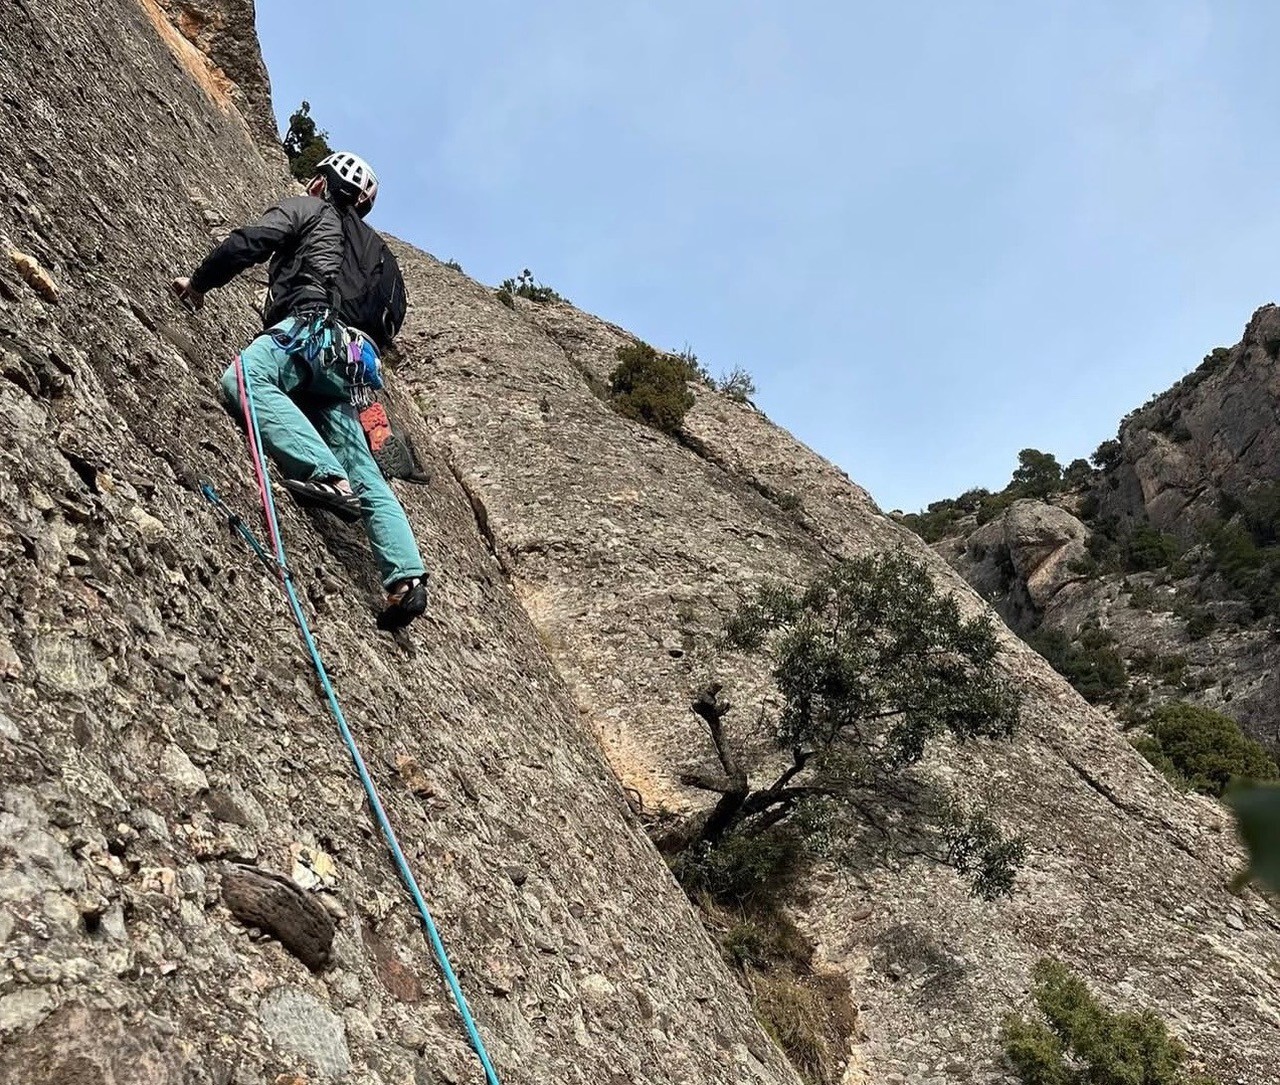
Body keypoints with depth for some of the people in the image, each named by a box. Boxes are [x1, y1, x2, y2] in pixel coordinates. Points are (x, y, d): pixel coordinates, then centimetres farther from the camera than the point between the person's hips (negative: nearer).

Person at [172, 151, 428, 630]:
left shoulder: (308, 209, 20)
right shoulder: (376, 251, 39)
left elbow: (248, 242, 6)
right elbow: (391, 320, 34)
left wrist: (199, 281, 18)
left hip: (314, 327, -7)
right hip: (354, 363, 7)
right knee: (365, 478, -1)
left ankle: (326, 477, -46)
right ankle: (406, 576, -14)